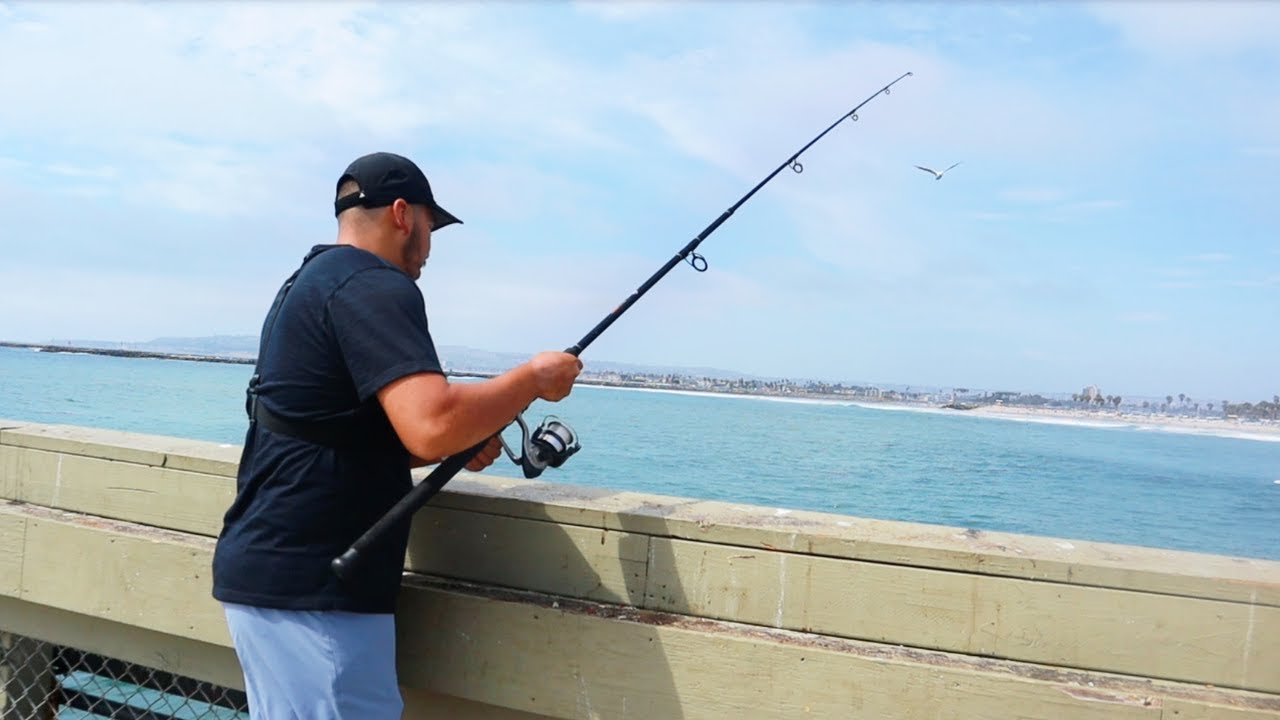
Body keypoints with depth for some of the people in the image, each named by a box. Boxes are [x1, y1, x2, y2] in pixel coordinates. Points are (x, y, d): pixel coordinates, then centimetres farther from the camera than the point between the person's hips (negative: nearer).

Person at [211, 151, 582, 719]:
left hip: (268, 570, 10)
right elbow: (432, 424, -27)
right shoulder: (375, 287, -13)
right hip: (308, 586, -10)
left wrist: (456, 449, 10)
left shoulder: (308, 283, 18)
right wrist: (534, 378, -11)